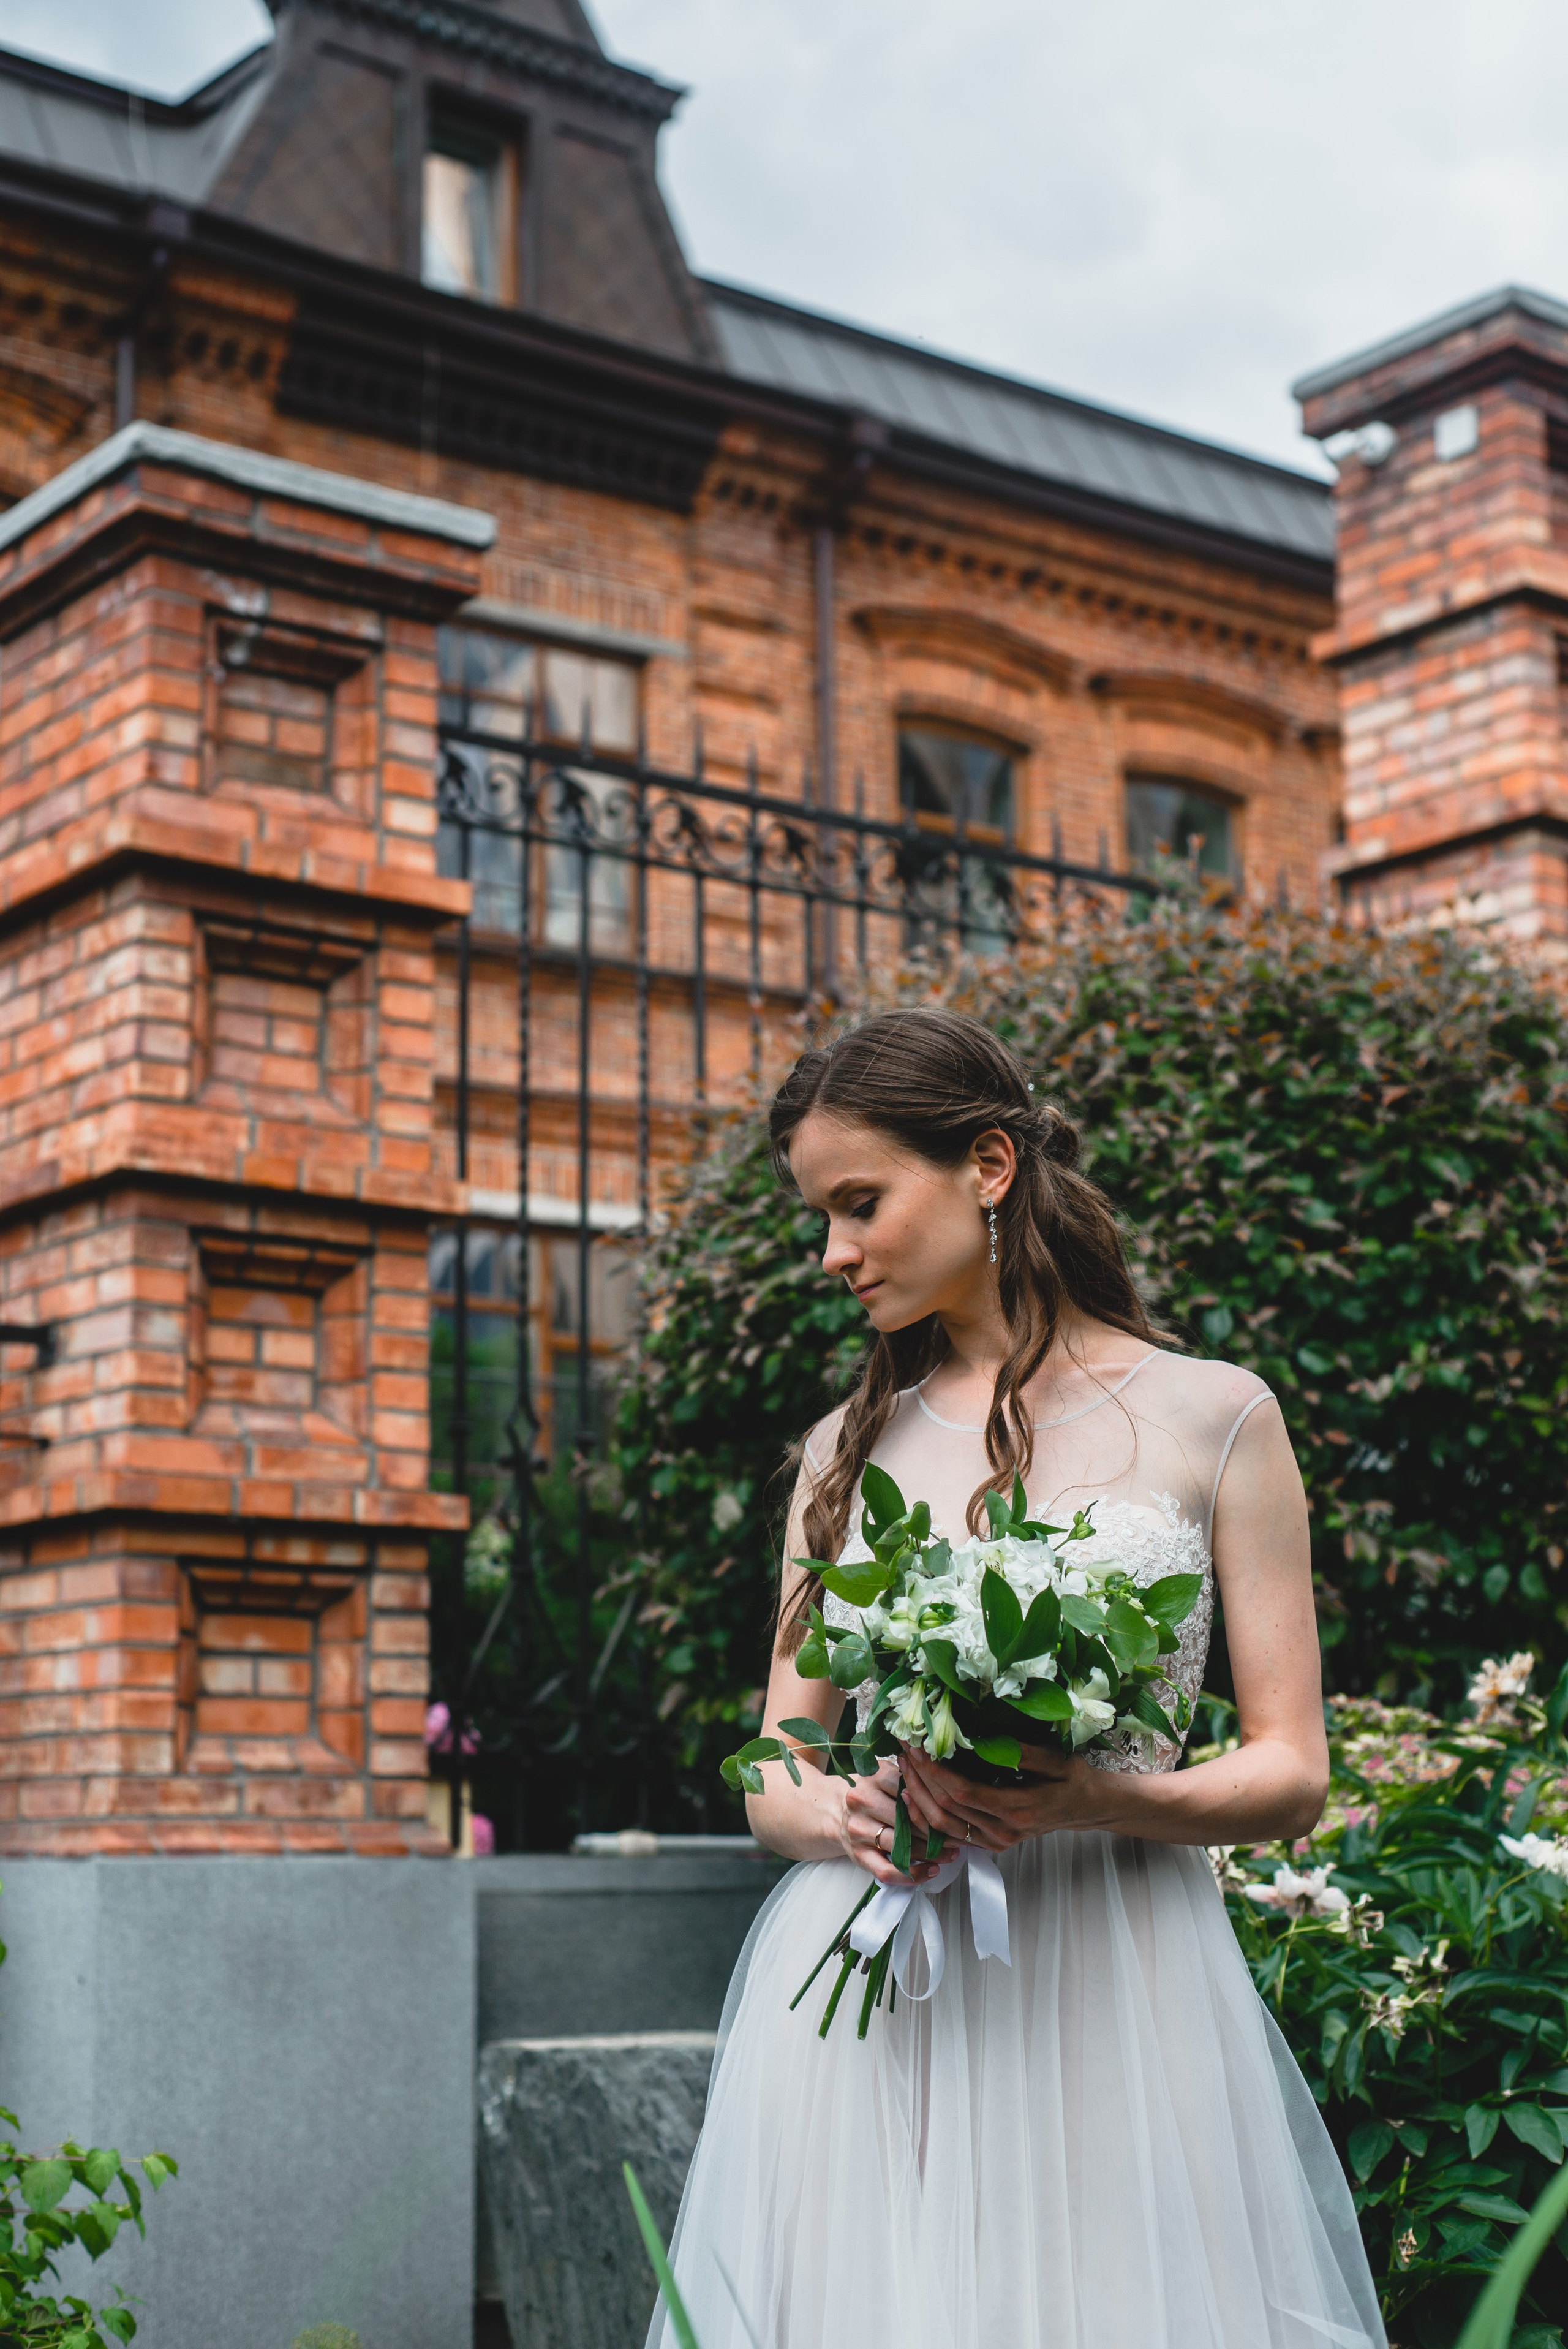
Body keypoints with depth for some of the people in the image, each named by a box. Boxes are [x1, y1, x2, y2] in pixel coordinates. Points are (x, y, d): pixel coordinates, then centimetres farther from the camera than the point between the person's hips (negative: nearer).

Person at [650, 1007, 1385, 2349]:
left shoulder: (1213, 1418, 3)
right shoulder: (846, 1451, 13)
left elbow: (1290, 1775, 1)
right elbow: (773, 1784, 13)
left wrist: (1096, 1798, -18)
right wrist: (854, 1818, -10)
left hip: (1113, 1998, -2)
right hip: (865, 2012, 2)